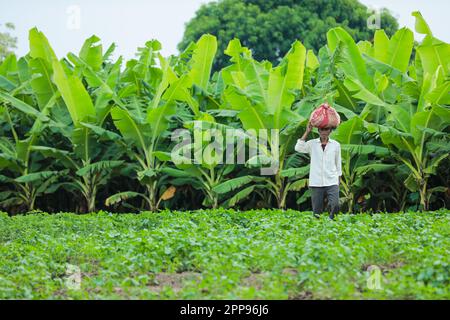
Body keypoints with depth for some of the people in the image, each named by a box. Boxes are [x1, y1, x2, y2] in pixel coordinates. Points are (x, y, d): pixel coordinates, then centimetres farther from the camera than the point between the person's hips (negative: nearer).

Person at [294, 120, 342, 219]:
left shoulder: (336, 145, 7)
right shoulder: (312, 143, 4)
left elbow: (338, 163, 14)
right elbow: (298, 148, -14)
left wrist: (338, 180, 14)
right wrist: (307, 132, -11)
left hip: (332, 182, 0)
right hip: (316, 183, 0)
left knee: (335, 206, -17)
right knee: (317, 211, 2)